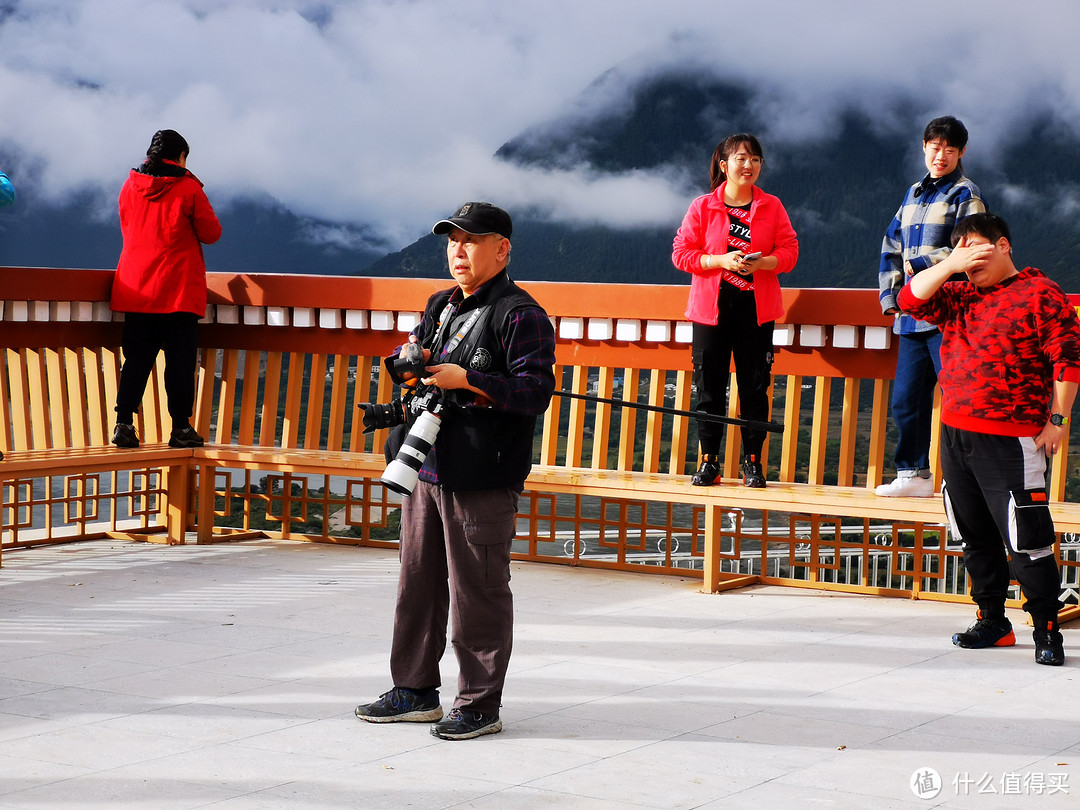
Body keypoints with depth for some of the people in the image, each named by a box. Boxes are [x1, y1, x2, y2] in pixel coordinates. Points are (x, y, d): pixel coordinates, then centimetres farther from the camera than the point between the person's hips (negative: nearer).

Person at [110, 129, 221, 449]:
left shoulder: (130, 186, 7)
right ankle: (181, 428, 0)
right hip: (179, 288, -4)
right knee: (180, 358, 0)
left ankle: (124, 422, -2)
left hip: (136, 289, 4)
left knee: (137, 358, 7)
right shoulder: (188, 188, -6)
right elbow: (211, 233, -2)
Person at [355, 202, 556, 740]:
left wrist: (464, 379, -21)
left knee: (478, 590, -3)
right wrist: (406, 359, 2)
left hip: (482, 478, -8)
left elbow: (536, 390, -18)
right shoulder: (440, 307, 17)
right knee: (417, 581, 14)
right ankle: (416, 691, 26)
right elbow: (407, 366, 27)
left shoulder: (520, 315, -9)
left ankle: (480, 705, 6)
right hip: (426, 469, 9)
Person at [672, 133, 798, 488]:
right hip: (711, 308, 0)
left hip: (756, 309, 1)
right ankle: (709, 460, 8)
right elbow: (681, 252, 0)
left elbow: (789, 252, 3)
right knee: (709, 386, 1)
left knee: (755, 386, 1)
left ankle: (753, 462, 9)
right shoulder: (703, 207, 3)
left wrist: (760, 262, -16)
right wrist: (721, 261, -14)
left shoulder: (772, 207, 6)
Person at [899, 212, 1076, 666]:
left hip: (1011, 441, -7)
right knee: (976, 538, 13)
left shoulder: (1040, 295, -4)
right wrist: (951, 264, 1)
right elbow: (910, 300, 10)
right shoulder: (959, 298, 17)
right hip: (955, 436, 7)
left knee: (1027, 541, -7)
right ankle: (992, 621, 24)